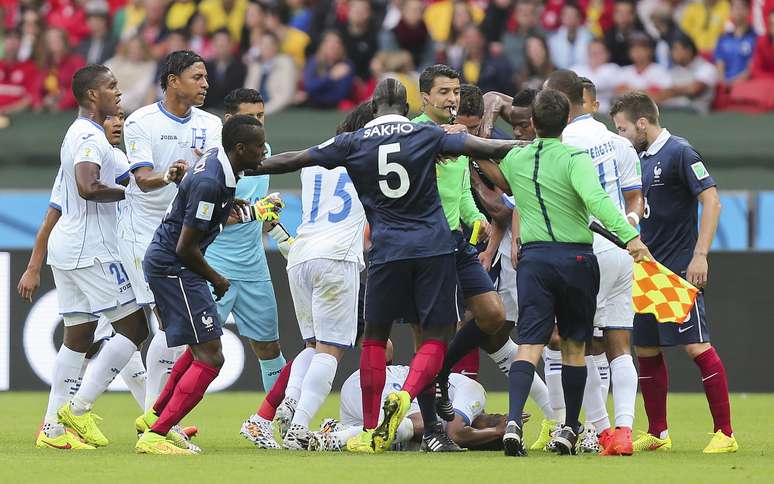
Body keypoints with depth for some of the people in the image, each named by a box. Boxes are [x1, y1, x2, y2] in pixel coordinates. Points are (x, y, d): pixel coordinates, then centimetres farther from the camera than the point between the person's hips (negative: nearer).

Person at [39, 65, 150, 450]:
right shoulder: (90, 137, -13)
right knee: (134, 327, -7)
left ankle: (53, 427, 7)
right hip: (91, 249, -10)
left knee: (78, 336, 10)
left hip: (67, 245, 10)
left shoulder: (79, 134, 19)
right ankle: (78, 408, -8)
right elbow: (88, 187, -28)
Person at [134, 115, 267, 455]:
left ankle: (155, 416, 34)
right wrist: (215, 279, -8)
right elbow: (186, 248, -23)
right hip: (173, 266, -10)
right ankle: (155, 436, -12)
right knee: (210, 357, -11)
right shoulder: (210, 183, -26)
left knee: (201, 347, 24)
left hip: (162, 259, 10)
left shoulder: (216, 161, 3)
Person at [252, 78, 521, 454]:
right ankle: (405, 397, -23)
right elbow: (485, 149, 2)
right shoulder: (427, 136, 4)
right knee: (435, 338, 4)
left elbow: (294, 161, 9)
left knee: (374, 338, 12)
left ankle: (371, 433, 8)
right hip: (435, 249, 0)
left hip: (388, 252, 0)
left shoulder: (353, 143, 5)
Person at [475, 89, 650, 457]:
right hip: (576, 259, -2)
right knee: (574, 346, 12)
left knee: (529, 344, -5)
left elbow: (506, 184, 31)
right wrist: (630, 236, -31)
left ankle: (513, 421, -26)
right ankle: (570, 430, 18)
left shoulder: (516, 158, 7)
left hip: (533, 258, 2)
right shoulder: (575, 159, -8)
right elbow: (596, 199, -24)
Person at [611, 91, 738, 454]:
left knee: (697, 347, -12)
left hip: (680, 269, -9)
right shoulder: (641, 159, 15)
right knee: (646, 350, 10)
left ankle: (725, 434, -10)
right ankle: (658, 435, 19)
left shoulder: (680, 153, -10)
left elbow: (711, 201, -16)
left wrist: (700, 255, -21)